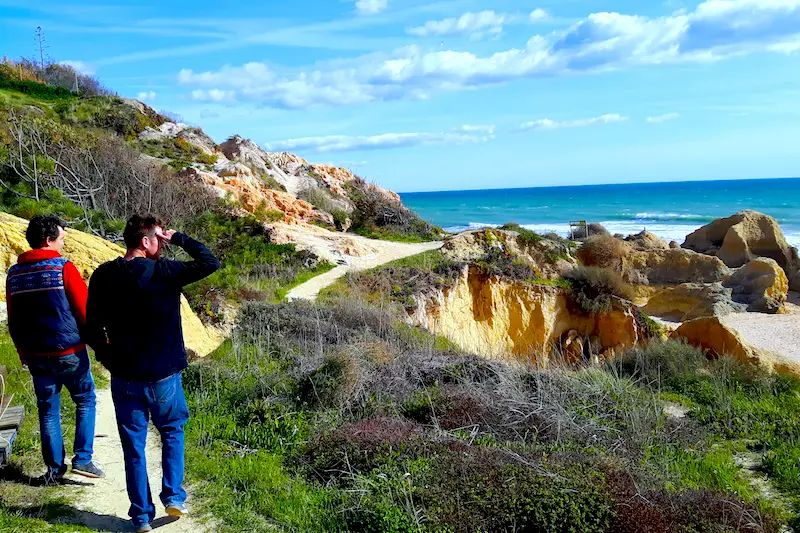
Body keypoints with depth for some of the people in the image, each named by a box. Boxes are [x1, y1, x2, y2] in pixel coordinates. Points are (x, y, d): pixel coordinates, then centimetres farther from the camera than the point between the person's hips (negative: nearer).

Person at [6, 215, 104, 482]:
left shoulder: (14, 274, 6)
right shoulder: (64, 268, -11)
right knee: (85, 400, 11)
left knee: (48, 409, 13)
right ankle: (82, 459, 6)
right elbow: (85, 310, -10)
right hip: (69, 351, -5)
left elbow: (13, 320, 12)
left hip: (35, 356, 5)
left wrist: (23, 351, 22)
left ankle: (54, 468, 17)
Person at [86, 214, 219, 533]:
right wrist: (179, 239, -4)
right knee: (172, 433, 21)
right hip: (163, 376, -2)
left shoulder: (103, 276, -3)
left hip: (124, 377, 3)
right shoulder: (164, 272, -16)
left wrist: (106, 357, 16)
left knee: (133, 446, 12)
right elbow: (210, 263, -12)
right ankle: (173, 497, 17)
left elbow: (92, 327, 1)